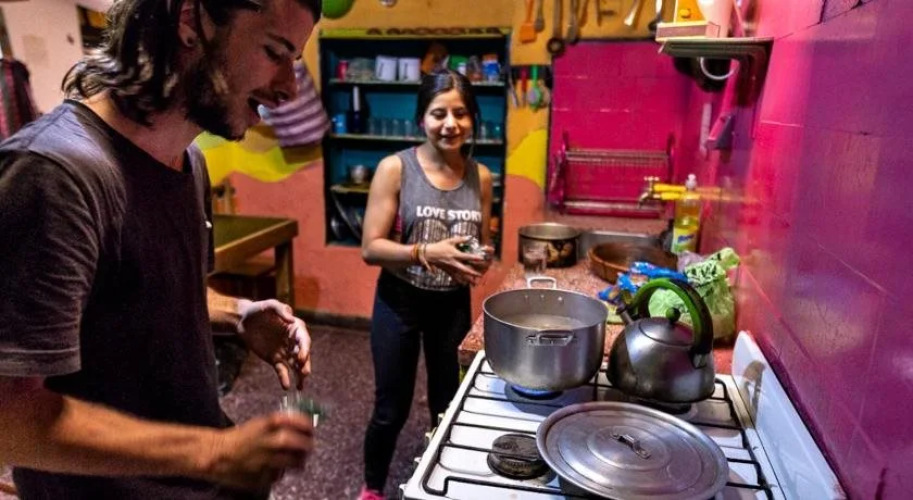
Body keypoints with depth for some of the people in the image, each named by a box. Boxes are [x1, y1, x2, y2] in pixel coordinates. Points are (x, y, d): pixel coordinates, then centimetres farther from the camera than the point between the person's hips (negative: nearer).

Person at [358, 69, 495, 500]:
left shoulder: (481, 177, -2)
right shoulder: (395, 168, -14)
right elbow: (370, 248, -16)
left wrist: (482, 259, -12)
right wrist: (425, 253, -31)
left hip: (454, 305, 3)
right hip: (400, 303, -3)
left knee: (448, 403, 18)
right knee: (392, 408, 10)